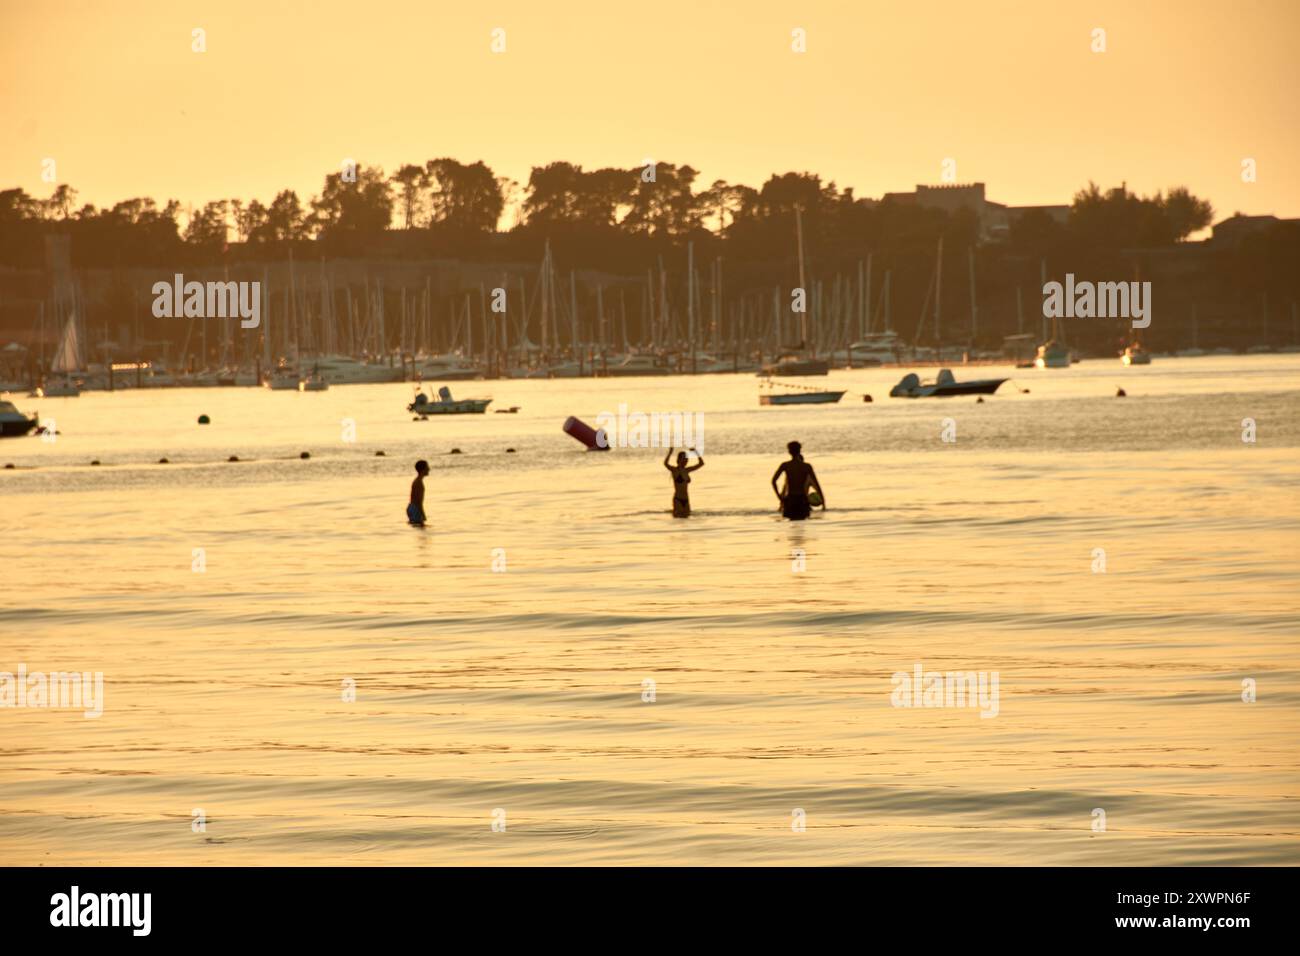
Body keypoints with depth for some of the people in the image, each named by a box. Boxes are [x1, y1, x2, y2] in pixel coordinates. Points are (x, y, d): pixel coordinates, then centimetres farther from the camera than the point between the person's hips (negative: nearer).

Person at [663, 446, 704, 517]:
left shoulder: (686, 470, 11)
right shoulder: (674, 470, -7)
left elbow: (701, 463, 17)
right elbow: (665, 464, -28)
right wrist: (670, 452, -37)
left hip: (686, 501, 6)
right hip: (677, 500, -6)